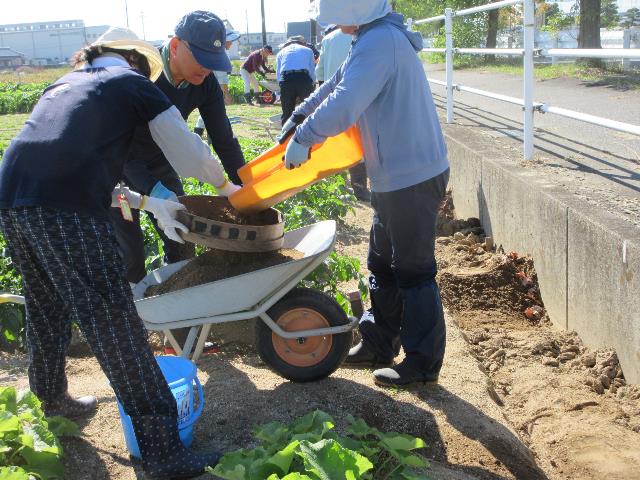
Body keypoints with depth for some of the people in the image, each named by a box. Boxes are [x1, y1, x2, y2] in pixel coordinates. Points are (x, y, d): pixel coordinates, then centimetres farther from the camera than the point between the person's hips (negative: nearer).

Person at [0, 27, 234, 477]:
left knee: (46, 311, 26)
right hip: (65, 211, -7)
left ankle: (53, 398, 47)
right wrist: (226, 184, 31)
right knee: (117, 331, -5)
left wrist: (147, 203, 34)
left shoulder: (63, 85, 32)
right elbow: (191, 157, 11)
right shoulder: (133, 82, 15)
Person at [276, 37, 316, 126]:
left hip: (286, 79, 1)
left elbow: (278, 74, 21)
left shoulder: (281, 52, 27)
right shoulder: (308, 50, 25)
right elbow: (312, 72, 18)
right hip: (304, 78, -1)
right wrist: (311, 85, 28)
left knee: (287, 113, 8)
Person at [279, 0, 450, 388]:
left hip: (411, 178, -10)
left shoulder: (379, 42, -20)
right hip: (397, 177, 10)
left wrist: (303, 138, -18)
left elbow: (343, 104, -30)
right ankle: (379, 345, 31)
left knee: (413, 271, 0)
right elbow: (340, 83, 25)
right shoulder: (383, 37, 13)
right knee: (382, 265, 18)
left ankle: (423, 363, 13)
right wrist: (300, 115, 22)